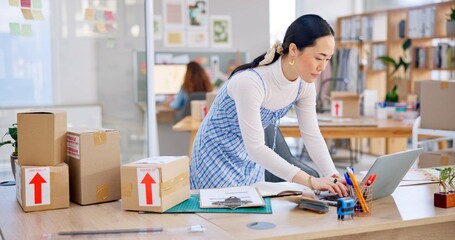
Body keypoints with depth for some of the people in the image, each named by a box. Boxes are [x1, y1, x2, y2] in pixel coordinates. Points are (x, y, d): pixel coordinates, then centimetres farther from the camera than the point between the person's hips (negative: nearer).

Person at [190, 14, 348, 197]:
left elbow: (312, 136, -8)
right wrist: (310, 181, -40)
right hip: (218, 152, -6)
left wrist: (334, 176, -23)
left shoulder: (305, 84, -13)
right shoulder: (250, 82, -35)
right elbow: (255, 147, -35)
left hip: (251, 155, 7)